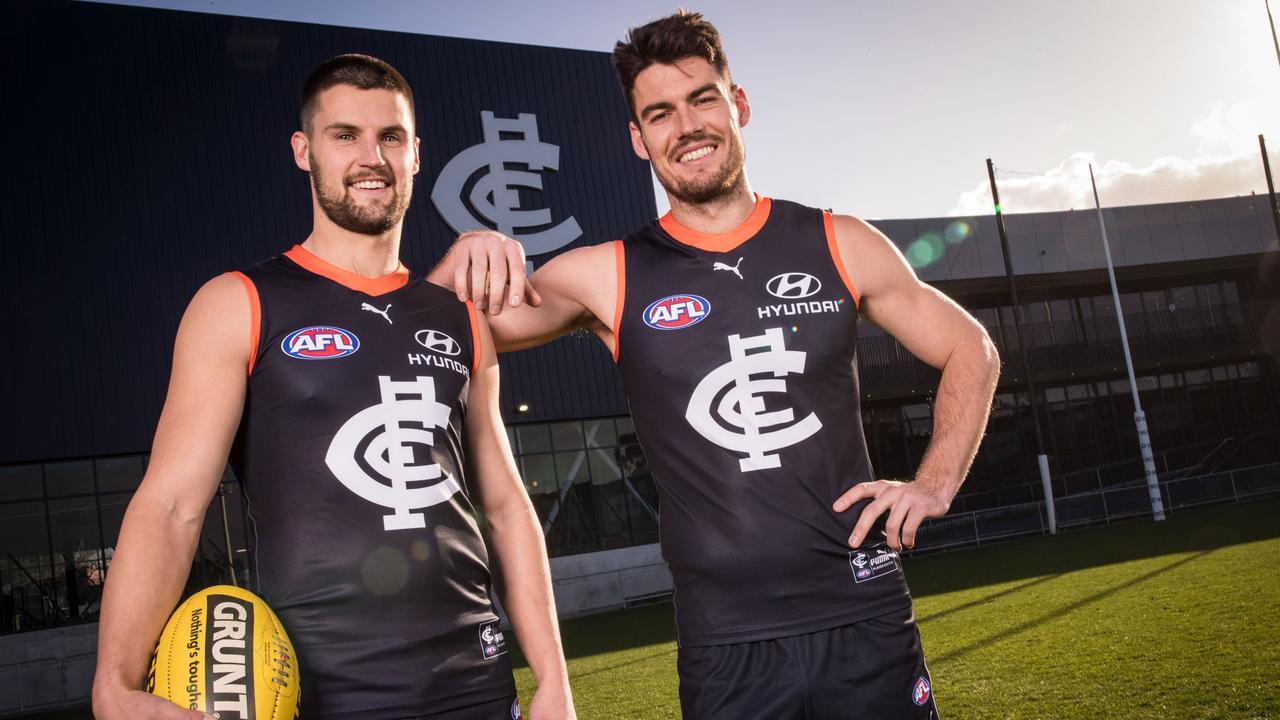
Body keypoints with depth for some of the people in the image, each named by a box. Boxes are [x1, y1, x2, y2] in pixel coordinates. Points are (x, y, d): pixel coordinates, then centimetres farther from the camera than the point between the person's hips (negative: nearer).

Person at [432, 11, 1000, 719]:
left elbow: (970, 349, 13)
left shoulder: (839, 246, 1)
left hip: (866, 620, 1)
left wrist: (935, 484, 1)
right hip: (725, 645, 0)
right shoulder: (607, 277, -2)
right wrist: (470, 254, -22)